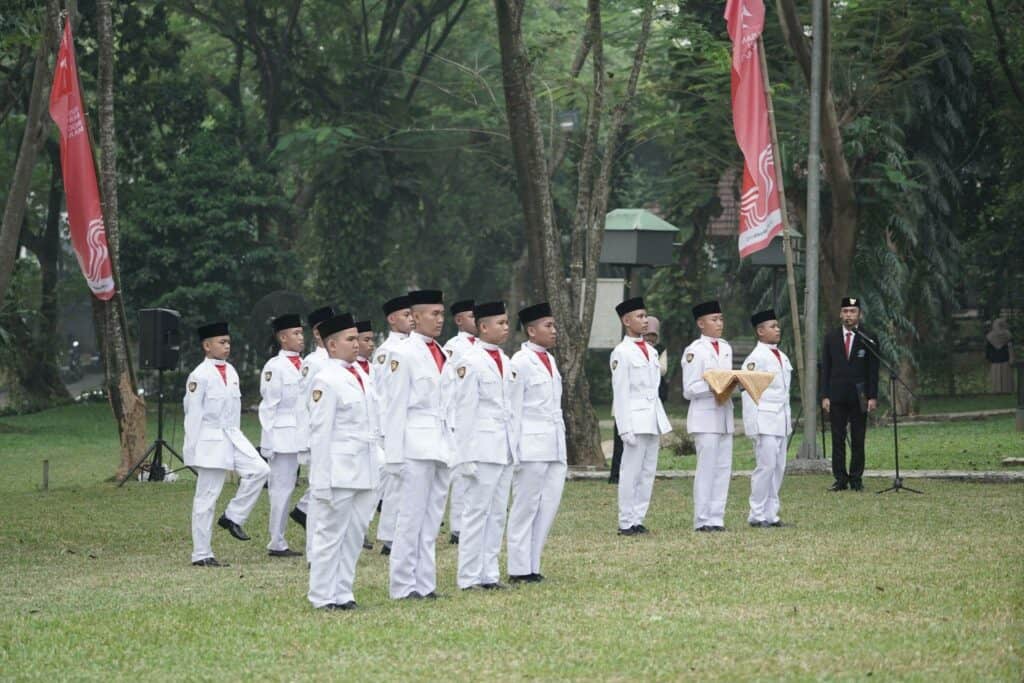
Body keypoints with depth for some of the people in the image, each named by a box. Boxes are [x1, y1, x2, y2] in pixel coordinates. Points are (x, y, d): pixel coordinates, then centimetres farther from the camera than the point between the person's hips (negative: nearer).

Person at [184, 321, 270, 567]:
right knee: (206, 496, -3)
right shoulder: (200, 376, -11)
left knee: (260, 470, -9)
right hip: (210, 439, -7)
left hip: (232, 436, 7)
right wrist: (193, 451, -12)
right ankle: (201, 554, 3)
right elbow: (193, 413, -11)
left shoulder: (231, 372, 11)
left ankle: (233, 517, 6)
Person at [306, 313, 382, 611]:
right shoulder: (326, 381, -10)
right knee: (331, 533, -3)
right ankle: (323, 596, 3)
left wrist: (376, 467, 17)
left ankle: (342, 593, 16)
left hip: (363, 471, 8)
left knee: (354, 533, 10)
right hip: (338, 471, -8)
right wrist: (323, 480, -16)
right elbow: (320, 432, -13)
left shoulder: (359, 377, 15)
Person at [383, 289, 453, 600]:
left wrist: (452, 445, 14)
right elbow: (395, 406, -9)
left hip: (441, 443, 8)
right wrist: (396, 454, -13)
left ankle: (424, 584, 13)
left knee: (432, 518, 9)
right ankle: (403, 586, -1)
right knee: (411, 517, -6)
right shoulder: (404, 353, -7)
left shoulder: (440, 354, 16)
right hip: (416, 444, -8)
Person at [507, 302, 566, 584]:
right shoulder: (520, 363, -10)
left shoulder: (549, 360, 15)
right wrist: (515, 452, -13)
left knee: (548, 507, 7)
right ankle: (519, 569, 4)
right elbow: (513, 410, -11)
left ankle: (532, 565, 14)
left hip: (554, 449, 8)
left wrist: (561, 445, 18)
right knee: (525, 508, -1)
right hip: (532, 448, -8)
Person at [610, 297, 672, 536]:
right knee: (631, 473, -6)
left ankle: (638, 519, 12)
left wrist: (663, 425, 16)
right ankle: (626, 523, -2)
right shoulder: (622, 353, -7)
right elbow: (620, 393, -10)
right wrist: (626, 428, -15)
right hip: (635, 419, -7)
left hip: (652, 420, 7)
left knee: (648, 473, 7)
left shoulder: (651, 352, 16)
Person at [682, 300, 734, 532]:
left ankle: (716, 518, 11)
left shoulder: (726, 348, 14)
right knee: (707, 467, -7)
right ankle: (702, 520, -2)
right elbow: (689, 390, -10)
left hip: (724, 414, 7)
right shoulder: (694, 351, -8)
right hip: (705, 416, -7)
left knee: (724, 467, 6)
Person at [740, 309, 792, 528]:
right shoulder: (755, 358, -10)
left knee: (779, 468, 7)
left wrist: (788, 419, 18)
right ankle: (757, 515, -5)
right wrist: (754, 423, -16)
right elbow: (748, 391, -12)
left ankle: (770, 514, 11)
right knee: (766, 466, -11)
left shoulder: (782, 357, 15)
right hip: (765, 419, -8)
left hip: (781, 419, 8)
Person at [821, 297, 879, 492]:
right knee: (838, 440, 0)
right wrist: (825, 396, 0)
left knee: (858, 441, 1)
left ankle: (856, 479, 5)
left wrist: (873, 397, -4)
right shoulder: (831, 338, 9)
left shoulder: (869, 338, 4)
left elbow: (873, 370, 2)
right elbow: (825, 368, 8)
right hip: (837, 397, 1)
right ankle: (840, 479, 2)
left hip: (859, 397, -1)